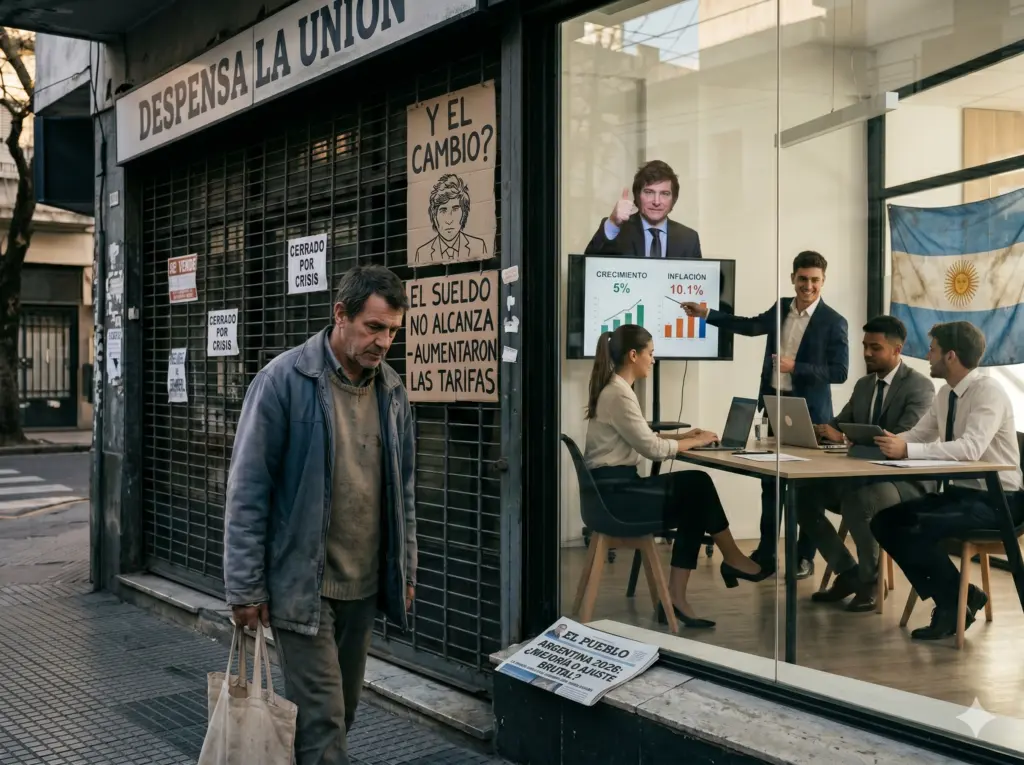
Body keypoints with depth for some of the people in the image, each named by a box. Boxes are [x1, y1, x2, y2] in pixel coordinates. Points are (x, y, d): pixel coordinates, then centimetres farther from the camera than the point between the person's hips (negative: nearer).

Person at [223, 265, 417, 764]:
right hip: (301, 585, -6)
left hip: (364, 585, 6)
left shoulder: (392, 390, 6)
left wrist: (404, 569, 14)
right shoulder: (284, 380, -12)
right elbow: (247, 490, -11)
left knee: (341, 712, 15)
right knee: (321, 719, -4)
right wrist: (245, 587, -11)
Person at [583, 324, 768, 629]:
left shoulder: (614, 389, 14)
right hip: (614, 492, -10)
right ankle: (732, 560, 14)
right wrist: (694, 442, -2)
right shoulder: (619, 394, -18)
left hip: (616, 486, 10)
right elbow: (652, 449, -17)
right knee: (698, 486, -6)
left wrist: (683, 436, 10)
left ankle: (676, 599, -1)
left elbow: (641, 436, 21)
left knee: (694, 496, 1)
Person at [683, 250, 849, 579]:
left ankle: (805, 557, 15)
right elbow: (752, 326, 22)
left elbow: (840, 372, -13)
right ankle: (766, 552, 19)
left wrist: (795, 367, -21)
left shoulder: (833, 322, -9)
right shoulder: (781, 307, 8)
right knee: (770, 482, 10)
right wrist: (706, 313, 19)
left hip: (809, 413, -5)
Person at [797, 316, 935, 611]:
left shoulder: (920, 386, -11)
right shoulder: (863, 385, 14)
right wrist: (812, 429, -11)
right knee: (806, 496, -13)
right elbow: (841, 423, 14)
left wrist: (843, 437, -31)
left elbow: (902, 439, -25)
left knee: (857, 502, -37)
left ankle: (870, 579, -13)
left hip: (905, 480, -8)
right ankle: (848, 572, 1)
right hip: (862, 474, 8)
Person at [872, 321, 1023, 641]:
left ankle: (957, 601, -4)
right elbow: (917, 435, 10)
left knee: (916, 528, -29)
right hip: (959, 491, 9)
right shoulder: (946, 393, 8)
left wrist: (907, 451, -38)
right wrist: (887, 443, -10)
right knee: (884, 522, -5)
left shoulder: (988, 390, -19)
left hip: (996, 499, -9)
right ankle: (953, 597, 3)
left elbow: (971, 448, -32)